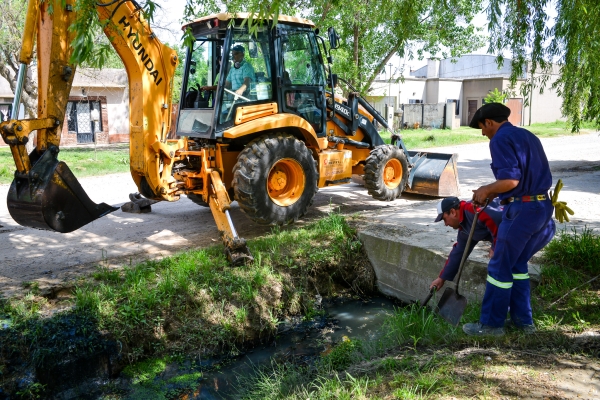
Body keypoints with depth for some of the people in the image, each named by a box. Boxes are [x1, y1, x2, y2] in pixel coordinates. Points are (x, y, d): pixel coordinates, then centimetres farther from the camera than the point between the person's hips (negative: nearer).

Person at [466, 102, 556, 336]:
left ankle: (491, 323, 13)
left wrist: (487, 190, -2)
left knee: (500, 268, 3)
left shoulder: (500, 139, -10)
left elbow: (510, 180, -20)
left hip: (521, 210, -9)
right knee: (517, 264, 20)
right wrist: (492, 192, 18)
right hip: (543, 206, 9)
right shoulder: (528, 136, 18)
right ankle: (523, 320, 27)